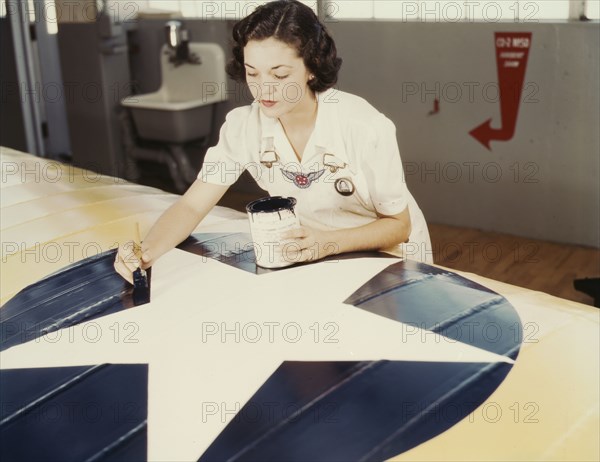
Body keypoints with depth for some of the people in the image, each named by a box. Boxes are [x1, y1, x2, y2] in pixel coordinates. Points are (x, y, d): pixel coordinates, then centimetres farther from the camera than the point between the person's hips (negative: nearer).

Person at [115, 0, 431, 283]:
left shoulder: (364, 127, -26)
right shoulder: (243, 125, -14)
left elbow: (398, 225, -15)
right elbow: (191, 205, -13)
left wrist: (328, 242, -32)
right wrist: (147, 251, -32)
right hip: (309, 260, 4)